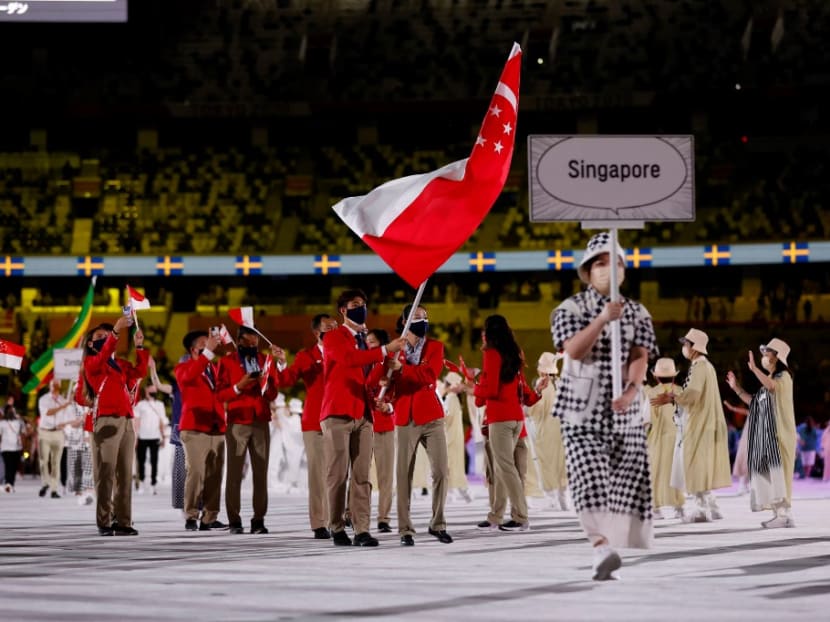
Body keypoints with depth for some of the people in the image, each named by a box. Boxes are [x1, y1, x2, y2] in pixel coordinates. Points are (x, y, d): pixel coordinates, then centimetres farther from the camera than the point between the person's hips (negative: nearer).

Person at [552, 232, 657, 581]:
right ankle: (602, 549, -31)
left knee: (630, 477, -3)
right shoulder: (570, 309, 2)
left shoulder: (637, 313, 10)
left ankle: (611, 547, 5)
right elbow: (574, 350, -14)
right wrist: (602, 320, -26)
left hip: (625, 411, 4)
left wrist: (632, 389, -22)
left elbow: (640, 356, -3)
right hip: (582, 410, -4)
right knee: (589, 475, -19)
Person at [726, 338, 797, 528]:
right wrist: (737, 388, 22)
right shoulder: (768, 380, 21)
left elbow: (773, 386, -28)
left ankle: (783, 514, -19)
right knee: (768, 473, 5)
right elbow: (755, 403, 23)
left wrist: (754, 369, -29)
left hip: (778, 433, -9)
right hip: (764, 434, 9)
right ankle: (779, 513, 5)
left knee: (776, 471, -15)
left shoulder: (783, 376, -4)